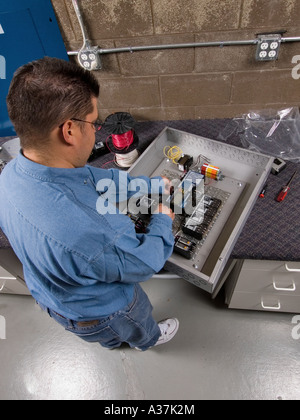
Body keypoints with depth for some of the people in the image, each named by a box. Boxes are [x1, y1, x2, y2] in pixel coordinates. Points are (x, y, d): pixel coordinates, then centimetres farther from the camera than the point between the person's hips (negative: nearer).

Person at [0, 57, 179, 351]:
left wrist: (151, 183, -4)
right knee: (138, 323, 33)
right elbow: (143, 264, -32)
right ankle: (147, 340, 68)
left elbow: (98, 178, -12)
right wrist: (162, 222, -13)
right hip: (98, 310, -5)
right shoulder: (81, 231, -52)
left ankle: (111, 341, 75)